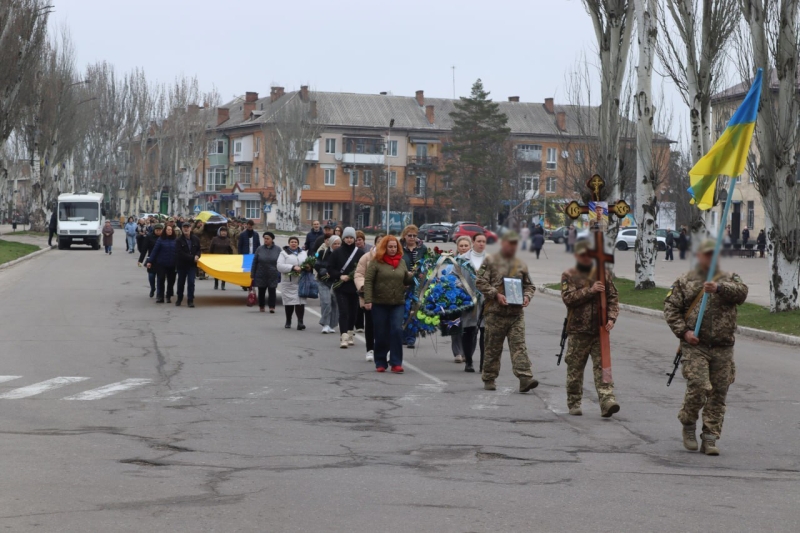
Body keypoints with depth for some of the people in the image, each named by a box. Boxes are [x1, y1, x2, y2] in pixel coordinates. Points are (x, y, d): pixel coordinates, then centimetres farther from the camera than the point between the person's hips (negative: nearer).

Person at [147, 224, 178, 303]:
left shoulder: (175, 240, 0)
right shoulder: (161, 239, -4)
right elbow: (155, 250, -5)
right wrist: (150, 261, -8)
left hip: (172, 265, 2)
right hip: (161, 264, -2)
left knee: (171, 281, 6)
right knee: (160, 280, 0)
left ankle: (169, 296, 19)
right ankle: (159, 297, 6)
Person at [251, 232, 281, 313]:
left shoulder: (277, 249, 0)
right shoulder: (260, 249, 2)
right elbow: (254, 262, 5)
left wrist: (280, 275, -2)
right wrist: (252, 274, 2)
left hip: (273, 276, -1)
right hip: (261, 275, 1)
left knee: (272, 291, -2)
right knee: (261, 291, 9)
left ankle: (272, 307, 3)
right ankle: (261, 307, 23)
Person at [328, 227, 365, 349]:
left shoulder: (359, 253, 2)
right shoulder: (337, 253, 1)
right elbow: (330, 269, 2)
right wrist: (339, 276, -12)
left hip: (355, 287, 2)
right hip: (341, 288, -2)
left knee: (353, 312, 11)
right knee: (343, 312, -9)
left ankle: (350, 334, 27)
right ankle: (344, 337, -15)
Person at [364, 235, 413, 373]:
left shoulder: (401, 262, 10)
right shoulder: (376, 262, -3)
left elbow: (406, 280, 17)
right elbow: (368, 281, -8)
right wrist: (367, 300, -16)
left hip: (398, 303, 3)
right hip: (379, 303, -2)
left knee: (397, 331, -9)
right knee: (381, 334, 4)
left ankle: (396, 363, -5)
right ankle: (380, 363, 16)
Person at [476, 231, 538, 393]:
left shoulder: (521, 265, 15)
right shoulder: (490, 261, 2)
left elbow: (529, 285, 23)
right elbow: (481, 282, -5)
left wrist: (527, 296, 1)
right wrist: (496, 295, -16)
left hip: (517, 313, 3)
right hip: (496, 312, -3)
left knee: (519, 345, -7)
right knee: (493, 347, 5)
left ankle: (525, 378, -17)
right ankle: (489, 379, 16)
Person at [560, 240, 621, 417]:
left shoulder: (603, 274, 10)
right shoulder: (569, 276, 3)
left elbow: (613, 298, 8)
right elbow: (568, 298, -12)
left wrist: (611, 318, -8)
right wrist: (590, 290, -21)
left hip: (599, 330, 1)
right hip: (578, 331, -1)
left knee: (602, 365, -8)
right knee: (575, 369, 7)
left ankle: (607, 401, -17)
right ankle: (574, 404, 18)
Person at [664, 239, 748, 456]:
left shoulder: (729, 279, 13)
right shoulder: (684, 282, 9)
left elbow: (741, 292, -8)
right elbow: (671, 308, 5)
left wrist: (719, 288, -25)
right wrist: (684, 331, -8)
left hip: (723, 348, 2)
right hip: (695, 346, -2)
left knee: (718, 395, 2)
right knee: (698, 388, -14)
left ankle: (710, 438, 10)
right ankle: (688, 424, 11)